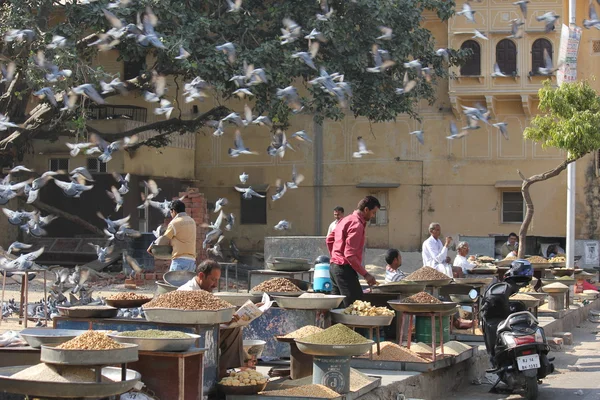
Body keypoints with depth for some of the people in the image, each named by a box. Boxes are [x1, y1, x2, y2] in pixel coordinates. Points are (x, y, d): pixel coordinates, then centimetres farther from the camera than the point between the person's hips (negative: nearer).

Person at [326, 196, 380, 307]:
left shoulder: (346, 220, 15)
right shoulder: (357, 225, -16)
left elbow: (329, 240, 23)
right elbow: (350, 254, -22)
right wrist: (365, 274, -20)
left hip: (334, 267, 10)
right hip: (345, 269, -10)